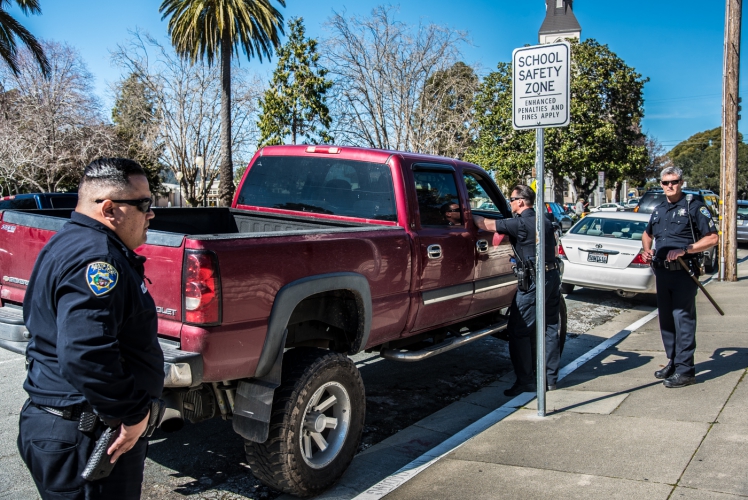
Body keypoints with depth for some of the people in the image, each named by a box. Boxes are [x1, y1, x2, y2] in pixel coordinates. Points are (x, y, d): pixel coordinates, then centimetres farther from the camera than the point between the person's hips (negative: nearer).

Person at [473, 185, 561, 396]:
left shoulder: (520, 224, -12)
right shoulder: (546, 222, 13)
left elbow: (486, 224, -11)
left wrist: (469, 215, 3)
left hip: (534, 280, -8)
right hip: (553, 276, 9)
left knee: (519, 331, -2)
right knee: (550, 327, 13)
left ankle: (525, 380, 0)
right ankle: (551, 377, 19)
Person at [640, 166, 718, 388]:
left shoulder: (694, 207, -4)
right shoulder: (658, 210, 15)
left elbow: (712, 238, -8)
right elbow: (647, 234, 31)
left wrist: (684, 250, -18)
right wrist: (646, 250, 10)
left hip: (684, 272, -7)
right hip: (662, 272, 7)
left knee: (683, 319, -7)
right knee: (666, 320, 13)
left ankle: (685, 370, -2)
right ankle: (672, 363, 25)